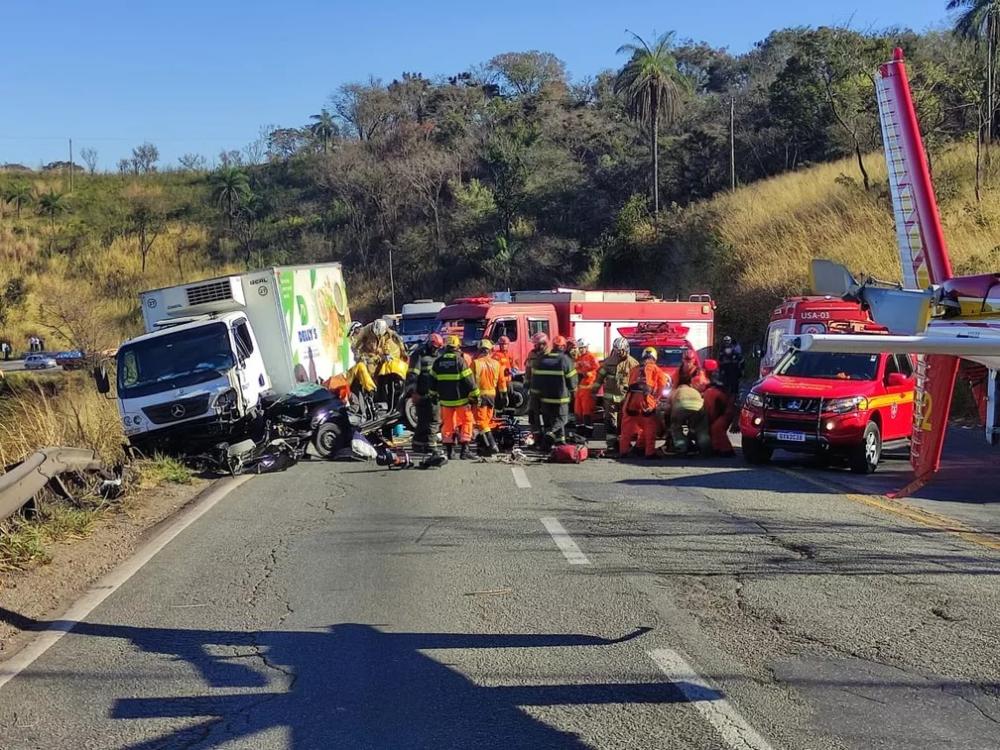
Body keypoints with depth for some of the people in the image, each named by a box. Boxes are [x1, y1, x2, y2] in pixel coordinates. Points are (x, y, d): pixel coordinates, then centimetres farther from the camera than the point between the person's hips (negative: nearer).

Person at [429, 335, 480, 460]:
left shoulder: (438, 362, 5)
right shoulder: (460, 361, -11)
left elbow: (433, 380, 12)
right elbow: (469, 380, -11)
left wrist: (433, 395, 24)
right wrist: (475, 395, -3)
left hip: (445, 399, 5)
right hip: (461, 399, -5)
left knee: (448, 424, 12)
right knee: (466, 422, 5)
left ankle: (448, 450, 13)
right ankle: (464, 449, -1)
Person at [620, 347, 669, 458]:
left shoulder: (634, 369, 26)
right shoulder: (656, 369, 15)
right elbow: (662, 384, 8)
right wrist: (656, 397, 17)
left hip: (631, 397, 3)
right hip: (646, 398, -3)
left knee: (628, 425, 12)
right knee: (650, 426, 4)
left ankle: (623, 450, 15)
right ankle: (650, 451, -1)